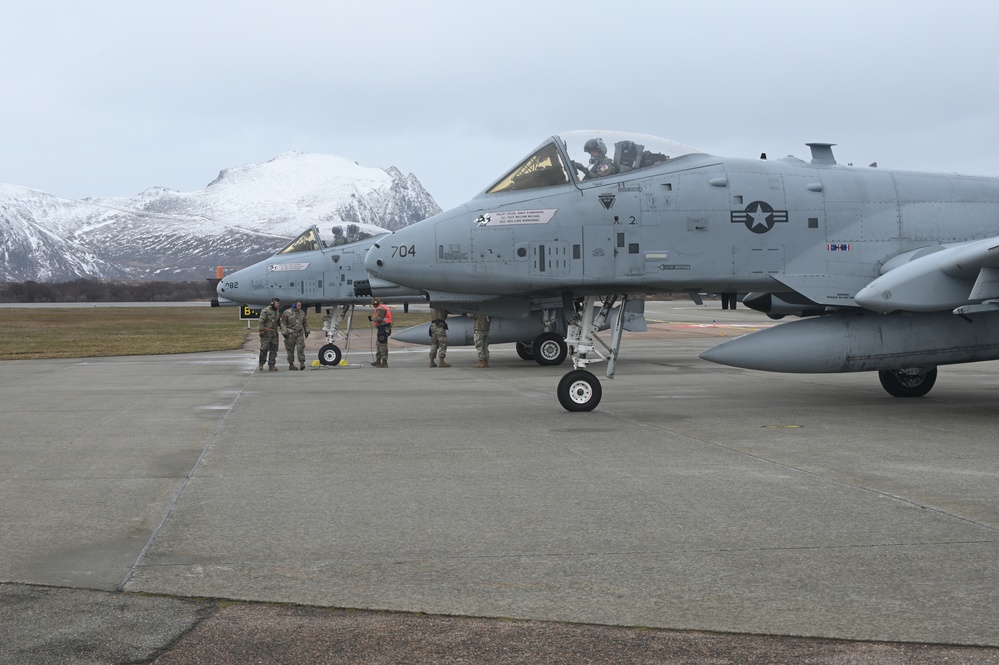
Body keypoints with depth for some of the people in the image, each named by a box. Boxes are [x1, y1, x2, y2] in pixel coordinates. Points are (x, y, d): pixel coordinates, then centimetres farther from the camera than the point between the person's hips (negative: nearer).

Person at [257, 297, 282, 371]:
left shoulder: (277, 312, 14)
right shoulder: (265, 310, -8)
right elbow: (261, 321, -13)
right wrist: (261, 330, -20)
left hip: (274, 332, 7)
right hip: (266, 332, -7)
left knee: (274, 349, 3)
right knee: (265, 348, -10)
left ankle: (271, 365, 7)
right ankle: (261, 364, 5)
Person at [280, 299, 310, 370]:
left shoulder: (302, 312, 12)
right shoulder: (287, 312, -3)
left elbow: (305, 322, 22)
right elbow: (283, 323, -4)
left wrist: (307, 331, 19)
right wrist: (285, 332, -9)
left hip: (300, 333, 3)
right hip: (291, 334, -3)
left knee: (300, 348, -10)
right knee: (290, 349, 2)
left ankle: (302, 363, -13)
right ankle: (291, 364, 9)